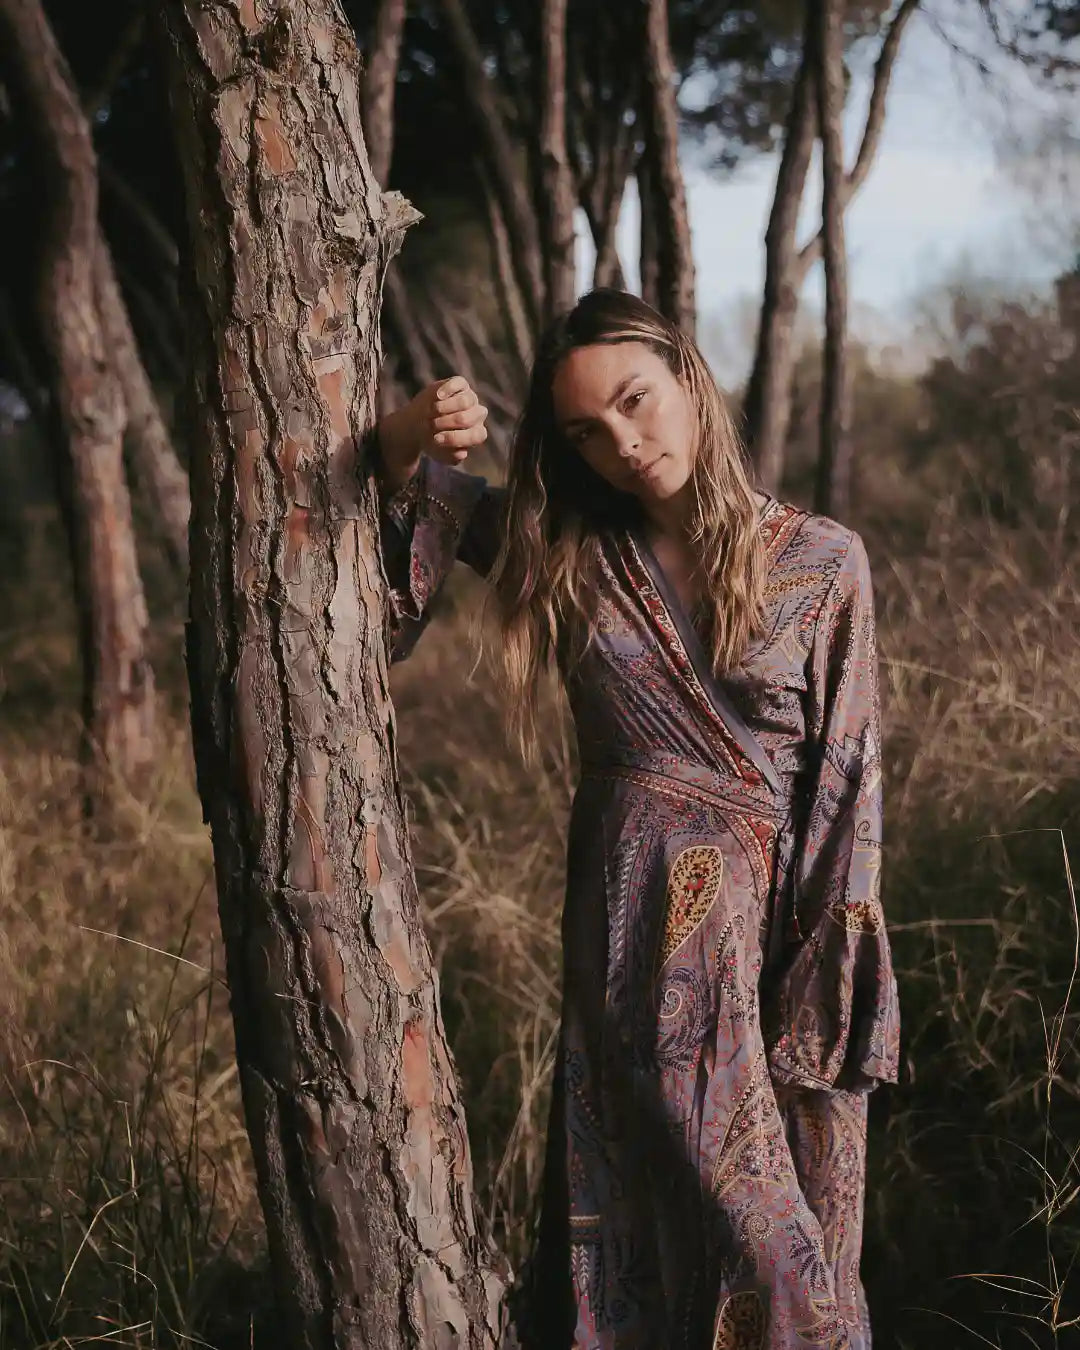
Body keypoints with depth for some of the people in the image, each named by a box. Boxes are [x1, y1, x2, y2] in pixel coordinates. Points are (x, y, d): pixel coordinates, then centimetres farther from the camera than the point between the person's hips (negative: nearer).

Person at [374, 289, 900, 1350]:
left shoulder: (822, 564, -1)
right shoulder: (569, 555, 4)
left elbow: (846, 783, -2)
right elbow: (422, 493, 15)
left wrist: (829, 984, -7)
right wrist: (413, 435, -9)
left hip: (785, 926, 0)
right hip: (639, 939, 0)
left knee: (803, 1228, 8)